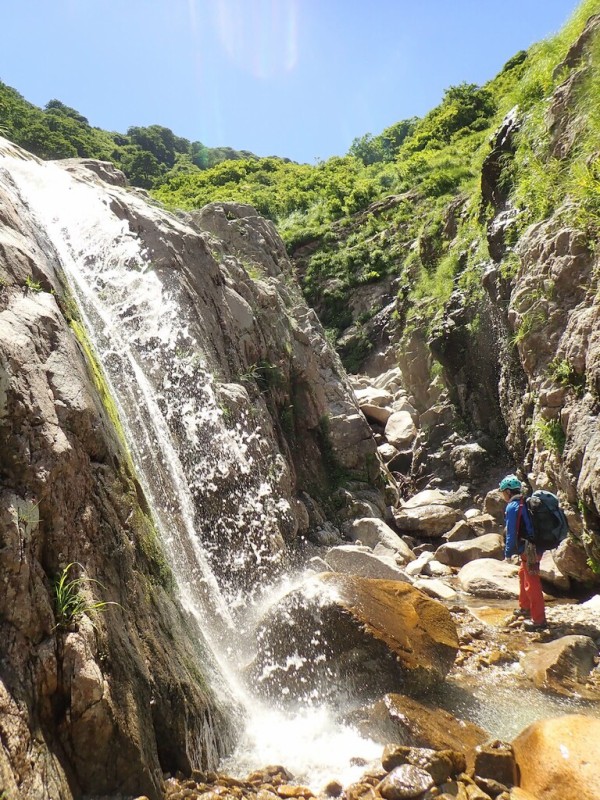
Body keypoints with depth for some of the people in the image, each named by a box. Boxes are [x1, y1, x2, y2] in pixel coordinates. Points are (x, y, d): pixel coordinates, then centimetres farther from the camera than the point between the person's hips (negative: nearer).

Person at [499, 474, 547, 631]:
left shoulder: (512, 507, -16)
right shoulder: (525, 503, 12)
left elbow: (511, 533, -17)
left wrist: (508, 552, -7)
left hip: (529, 550, -10)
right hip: (533, 547, 10)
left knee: (532, 583, -4)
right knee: (523, 575, 25)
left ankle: (538, 620, 1)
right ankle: (525, 608, 38)